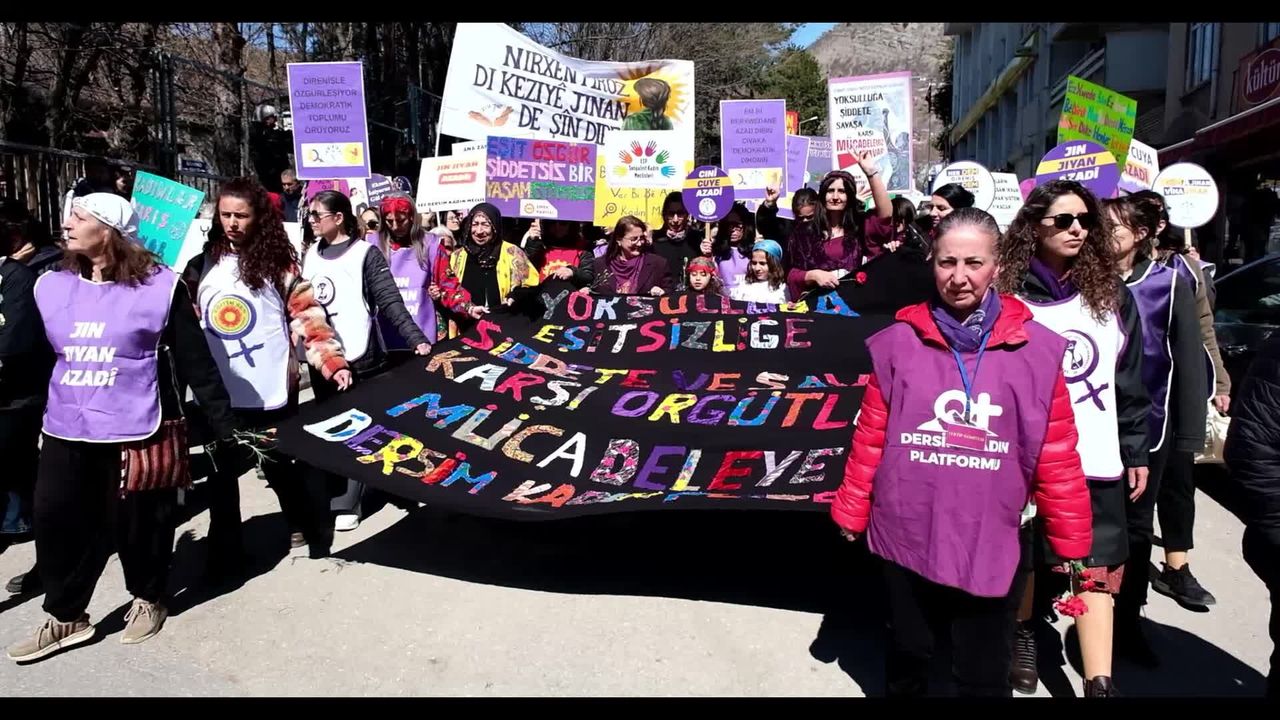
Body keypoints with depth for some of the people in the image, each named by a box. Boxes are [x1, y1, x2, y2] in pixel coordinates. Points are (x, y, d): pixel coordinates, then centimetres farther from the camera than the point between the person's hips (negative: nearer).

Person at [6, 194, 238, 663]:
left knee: (138, 523, 7)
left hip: (136, 432, -4)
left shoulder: (159, 287, -10)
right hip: (66, 433, 5)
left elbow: (195, 363, -9)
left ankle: (148, 599, 33)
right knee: (55, 520, 7)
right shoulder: (51, 287, 5)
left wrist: (224, 426, -7)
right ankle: (64, 618, 27)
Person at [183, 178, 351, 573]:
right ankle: (225, 552, 21)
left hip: (270, 389, -3)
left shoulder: (278, 261, -3)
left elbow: (307, 315, -8)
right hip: (217, 393, 3)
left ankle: (307, 528, 31)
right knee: (221, 472, 8)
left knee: (283, 464, 10)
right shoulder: (202, 262, 7)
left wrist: (332, 362, -18)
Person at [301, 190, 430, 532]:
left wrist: (416, 339, -21)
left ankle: (346, 502, 8)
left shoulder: (365, 254, -6)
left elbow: (390, 301, -11)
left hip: (358, 357, -5)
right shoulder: (310, 253, 11)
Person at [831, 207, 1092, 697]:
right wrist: (851, 512, 7)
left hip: (990, 548, -1)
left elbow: (1056, 457, -1)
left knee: (984, 678, 14)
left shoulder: (1036, 349, -5)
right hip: (906, 538, 1)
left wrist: (1071, 543, 4)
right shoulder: (899, 341, -3)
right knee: (907, 661, 22)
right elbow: (871, 438, 2)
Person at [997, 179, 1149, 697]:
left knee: (1098, 566, -2)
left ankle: (1099, 685, 2)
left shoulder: (1112, 293, 7)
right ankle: (1025, 633, 37)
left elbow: (1130, 380, 10)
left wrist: (1136, 450, 9)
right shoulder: (1007, 294, -3)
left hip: (1097, 455, 2)